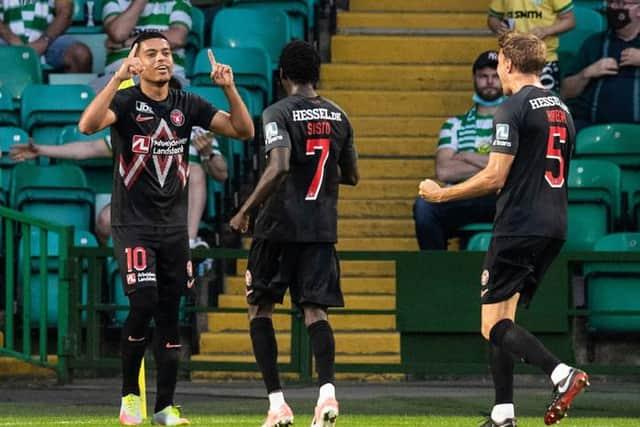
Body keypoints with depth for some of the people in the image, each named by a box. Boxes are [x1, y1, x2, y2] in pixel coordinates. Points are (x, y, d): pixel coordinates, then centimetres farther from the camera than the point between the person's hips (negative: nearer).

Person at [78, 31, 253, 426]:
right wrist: (119, 78, -35)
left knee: (170, 315, 4)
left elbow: (244, 131, 4)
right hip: (133, 225, -4)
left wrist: (229, 88, -10)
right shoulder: (126, 101, -7)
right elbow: (88, 126, -28)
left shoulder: (187, 105, 6)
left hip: (174, 227, 4)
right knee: (144, 303, -18)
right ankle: (130, 394, 0)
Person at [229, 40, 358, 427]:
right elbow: (352, 176, 15)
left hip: (280, 224, -4)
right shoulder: (338, 116, 9)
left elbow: (279, 168, -22)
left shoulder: (279, 113, -9)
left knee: (260, 308, 10)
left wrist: (245, 210, -14)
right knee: (315, 311, 1)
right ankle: (327, 389, -24)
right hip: (322, 227, 4)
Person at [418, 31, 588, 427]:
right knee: (503, 320, 13)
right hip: (555, 227, 8)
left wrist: (441, 194, -3)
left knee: (494, 326, -8)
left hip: (519, 227, -8)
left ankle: (561, 373, -26)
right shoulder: (562, 109, 16)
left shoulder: (514, 108, -10)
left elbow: (495, 177, -14)